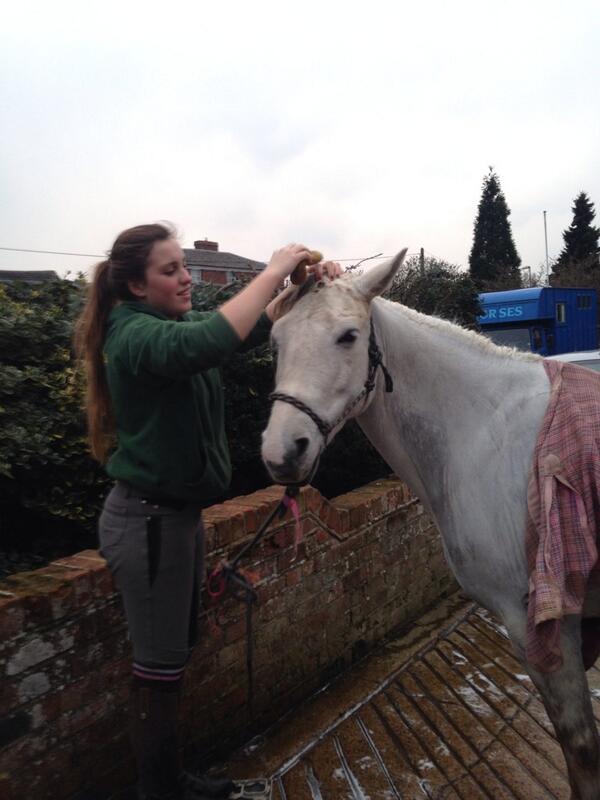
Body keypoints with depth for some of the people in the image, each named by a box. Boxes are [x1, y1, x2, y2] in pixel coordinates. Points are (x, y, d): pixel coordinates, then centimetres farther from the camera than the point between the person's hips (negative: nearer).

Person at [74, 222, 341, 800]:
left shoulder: (174, 322, 7)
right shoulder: (135, 335, -20)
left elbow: (258, 324, 2)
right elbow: (212, 341, -40)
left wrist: (307, 280, -14)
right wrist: (274, 270, -30)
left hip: (177, 513, 9)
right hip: (147, 521, -9)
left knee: (174, 654, 20)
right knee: (159, 667, 7)